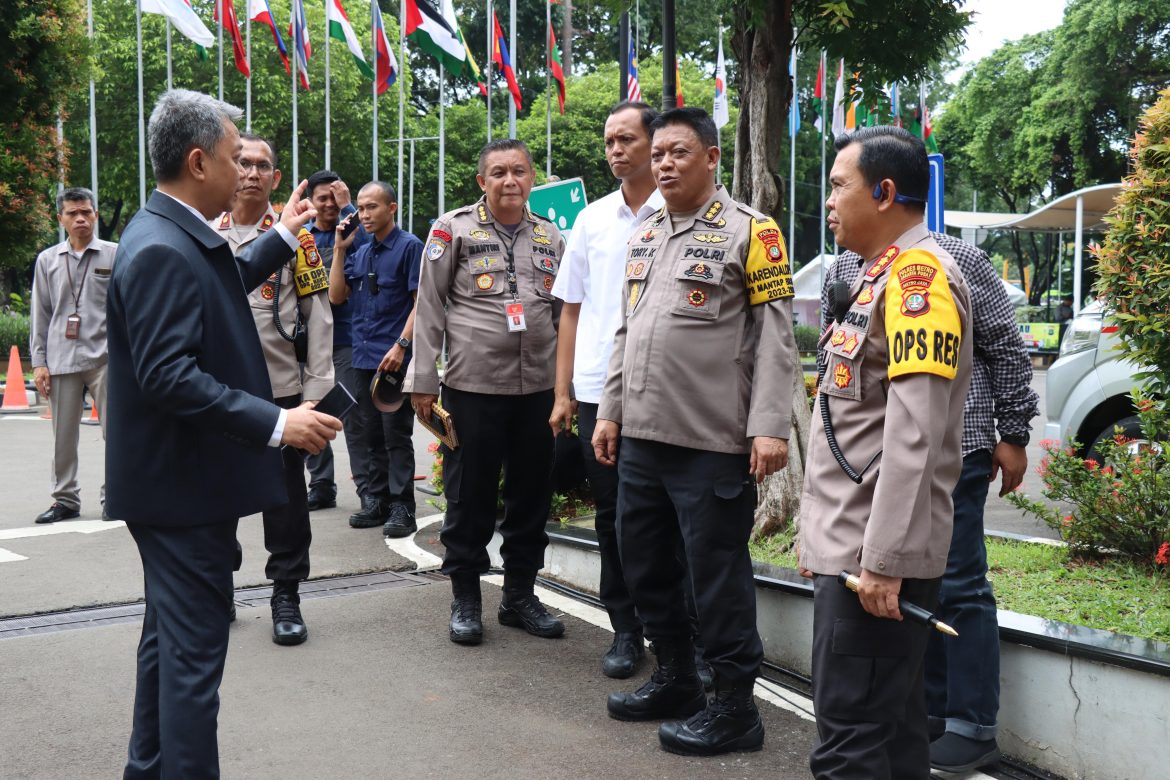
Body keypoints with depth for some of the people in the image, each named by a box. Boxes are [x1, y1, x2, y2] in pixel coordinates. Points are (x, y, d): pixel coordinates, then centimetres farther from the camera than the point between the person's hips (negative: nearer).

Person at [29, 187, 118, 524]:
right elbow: (39, 315, 13)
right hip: (61, 360, 3)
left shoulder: (115, 255, 4)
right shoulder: (47, 260, 11)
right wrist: (38, 362, 7)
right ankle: (65, 500, 17)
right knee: (63, 435, 7)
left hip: (104, 357, -2)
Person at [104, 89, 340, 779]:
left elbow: (224, 286, 29)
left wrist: (283, 237, 29)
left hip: (184, 478, 11)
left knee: (172, 637, 21)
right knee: (194, 649, -2)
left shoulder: (180, 237, 9)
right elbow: (168, 375, -29)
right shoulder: (161, 249, -22)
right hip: (184, 485, -11)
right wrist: (276, 425, -28)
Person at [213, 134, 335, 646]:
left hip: (281, 389, -2)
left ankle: (286, 596, 16)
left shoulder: (296, 237, 1)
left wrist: (315, 391, -7)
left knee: (286, 498, 4)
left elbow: (318, 318, -1)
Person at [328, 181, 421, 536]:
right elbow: (336, 297, 10)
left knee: (397, 437, -3)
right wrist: (339, 250, 3)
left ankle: (402, 508, 2)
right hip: (363, 358, 7)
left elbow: (421, 301, -10)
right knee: (370, 436, 12)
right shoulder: (360, 253, 15)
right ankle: (376, 501, 20)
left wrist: (401, 346, -18)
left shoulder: (409, 246, -5)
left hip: (394, 360, -7)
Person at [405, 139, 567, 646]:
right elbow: (429, 308, -1)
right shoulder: (454, 229, 0)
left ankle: (520, 594, 25)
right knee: (469, 495, 4)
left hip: (538, 387, 4)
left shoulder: (550, 237, 12)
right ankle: (465, 599, 18)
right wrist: (423, 381, -5)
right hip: (473, 384, -4)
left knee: (532, 495, 11)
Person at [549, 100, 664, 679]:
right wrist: (563, 392, 10)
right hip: (598, 389, 4)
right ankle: (625, 629, 22)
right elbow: (571, 309, 14)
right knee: (612, 515, 10)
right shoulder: (592, 219, 11)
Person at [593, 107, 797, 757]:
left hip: (711, 441, -7)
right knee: (644, 561, 16)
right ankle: (675, 678, 34)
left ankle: (734, 707, 15)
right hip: (640, 436, 8)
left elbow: (775, 337, -10)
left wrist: (769, 427, -17)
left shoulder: (748, 232, -5)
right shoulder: (644, 236, 16)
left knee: (717, 573, 1)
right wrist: (610, 410, 16)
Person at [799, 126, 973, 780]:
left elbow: (913, 432, -22)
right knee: (889, 725, 17)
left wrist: (883, 559, -24)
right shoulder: (881, 274, 18)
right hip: (851, 544, 10)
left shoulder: (918, 274, -14)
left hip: (880, 554, -10)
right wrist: (823, 536, 21)